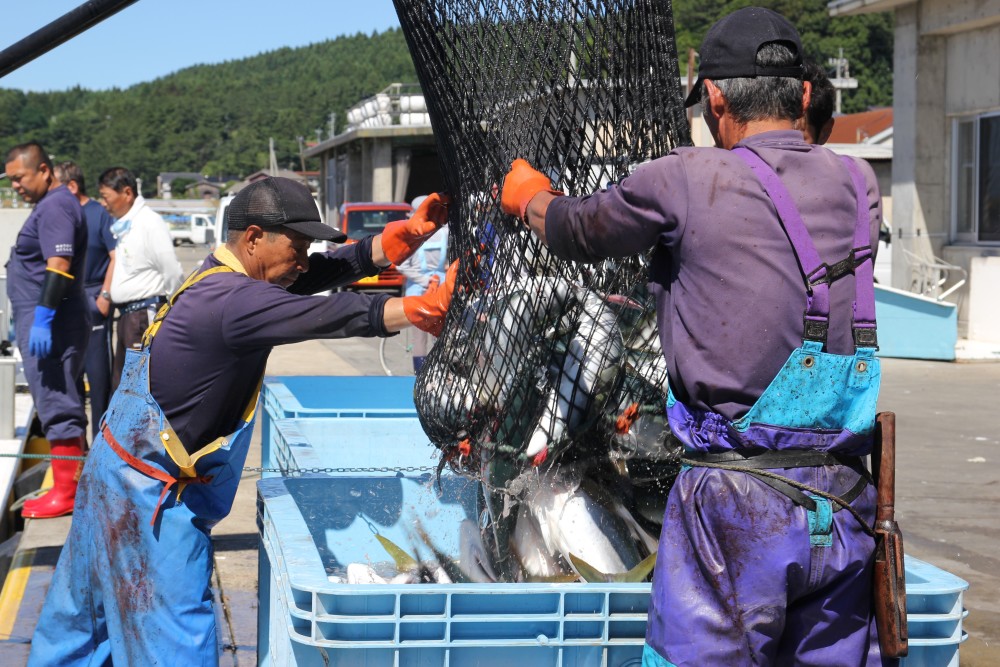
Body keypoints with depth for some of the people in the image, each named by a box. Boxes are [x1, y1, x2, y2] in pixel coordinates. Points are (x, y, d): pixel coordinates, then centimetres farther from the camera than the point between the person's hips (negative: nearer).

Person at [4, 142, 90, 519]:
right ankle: (73, 482, 19)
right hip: (45, 323, 11)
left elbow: (58, 266, -24)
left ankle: (66, 491, -6)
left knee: (56, 405, -9)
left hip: (49, 325, -11)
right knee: (61, 404, 13)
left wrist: (41, 320, -27)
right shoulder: (50, 205, 19)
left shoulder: (55, 206, -14)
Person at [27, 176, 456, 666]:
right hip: (149, 491, -10)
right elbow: (332, 316, -32)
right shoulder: (231, 300, -26)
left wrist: (411, 232, -11)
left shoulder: (223, 279, 4)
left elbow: (338, 268, 0)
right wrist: (426, 309, -32)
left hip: (124, 469, 10)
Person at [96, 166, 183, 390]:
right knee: (120, 386, 15)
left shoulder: (150, 223, -13)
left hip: (145, 314, -10)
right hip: (127, 315, 10)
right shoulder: (122, 225, 14)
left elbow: (172, 272, -13)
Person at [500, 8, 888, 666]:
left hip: (738, 498, -5)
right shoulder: (858, 182, 8)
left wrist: (529, 195, 34)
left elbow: (579, 231, 12)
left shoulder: (687, 180, -5)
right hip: (846, 496, 5)